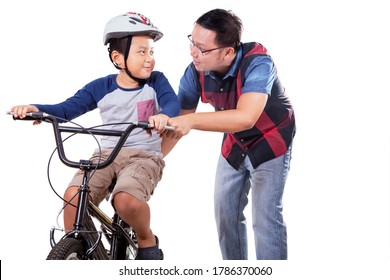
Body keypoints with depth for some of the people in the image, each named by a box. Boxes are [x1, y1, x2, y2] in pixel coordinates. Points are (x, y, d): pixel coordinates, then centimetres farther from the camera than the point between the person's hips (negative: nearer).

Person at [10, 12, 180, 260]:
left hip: (145, 156, -3)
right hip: (107, 154, 3)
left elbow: (173, 102, -18)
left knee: (125, 200, -32)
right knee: (73, 195, -23)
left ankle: (147, 241, -1)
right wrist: (34, 108, -15)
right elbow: (66, 110, 4)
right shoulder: (101, 88, 4)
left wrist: (163, 115, -43)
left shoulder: (156, 81, 1)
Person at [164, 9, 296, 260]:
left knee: (266, 217, -12)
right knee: (226, 212, 9)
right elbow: (178, 121, -11)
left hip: (271, 142, -5)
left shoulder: (257, 63, -36)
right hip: (234, 144, 5)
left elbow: (245, 118, -49)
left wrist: (192, 120, -58)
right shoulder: (196, 71, -21)